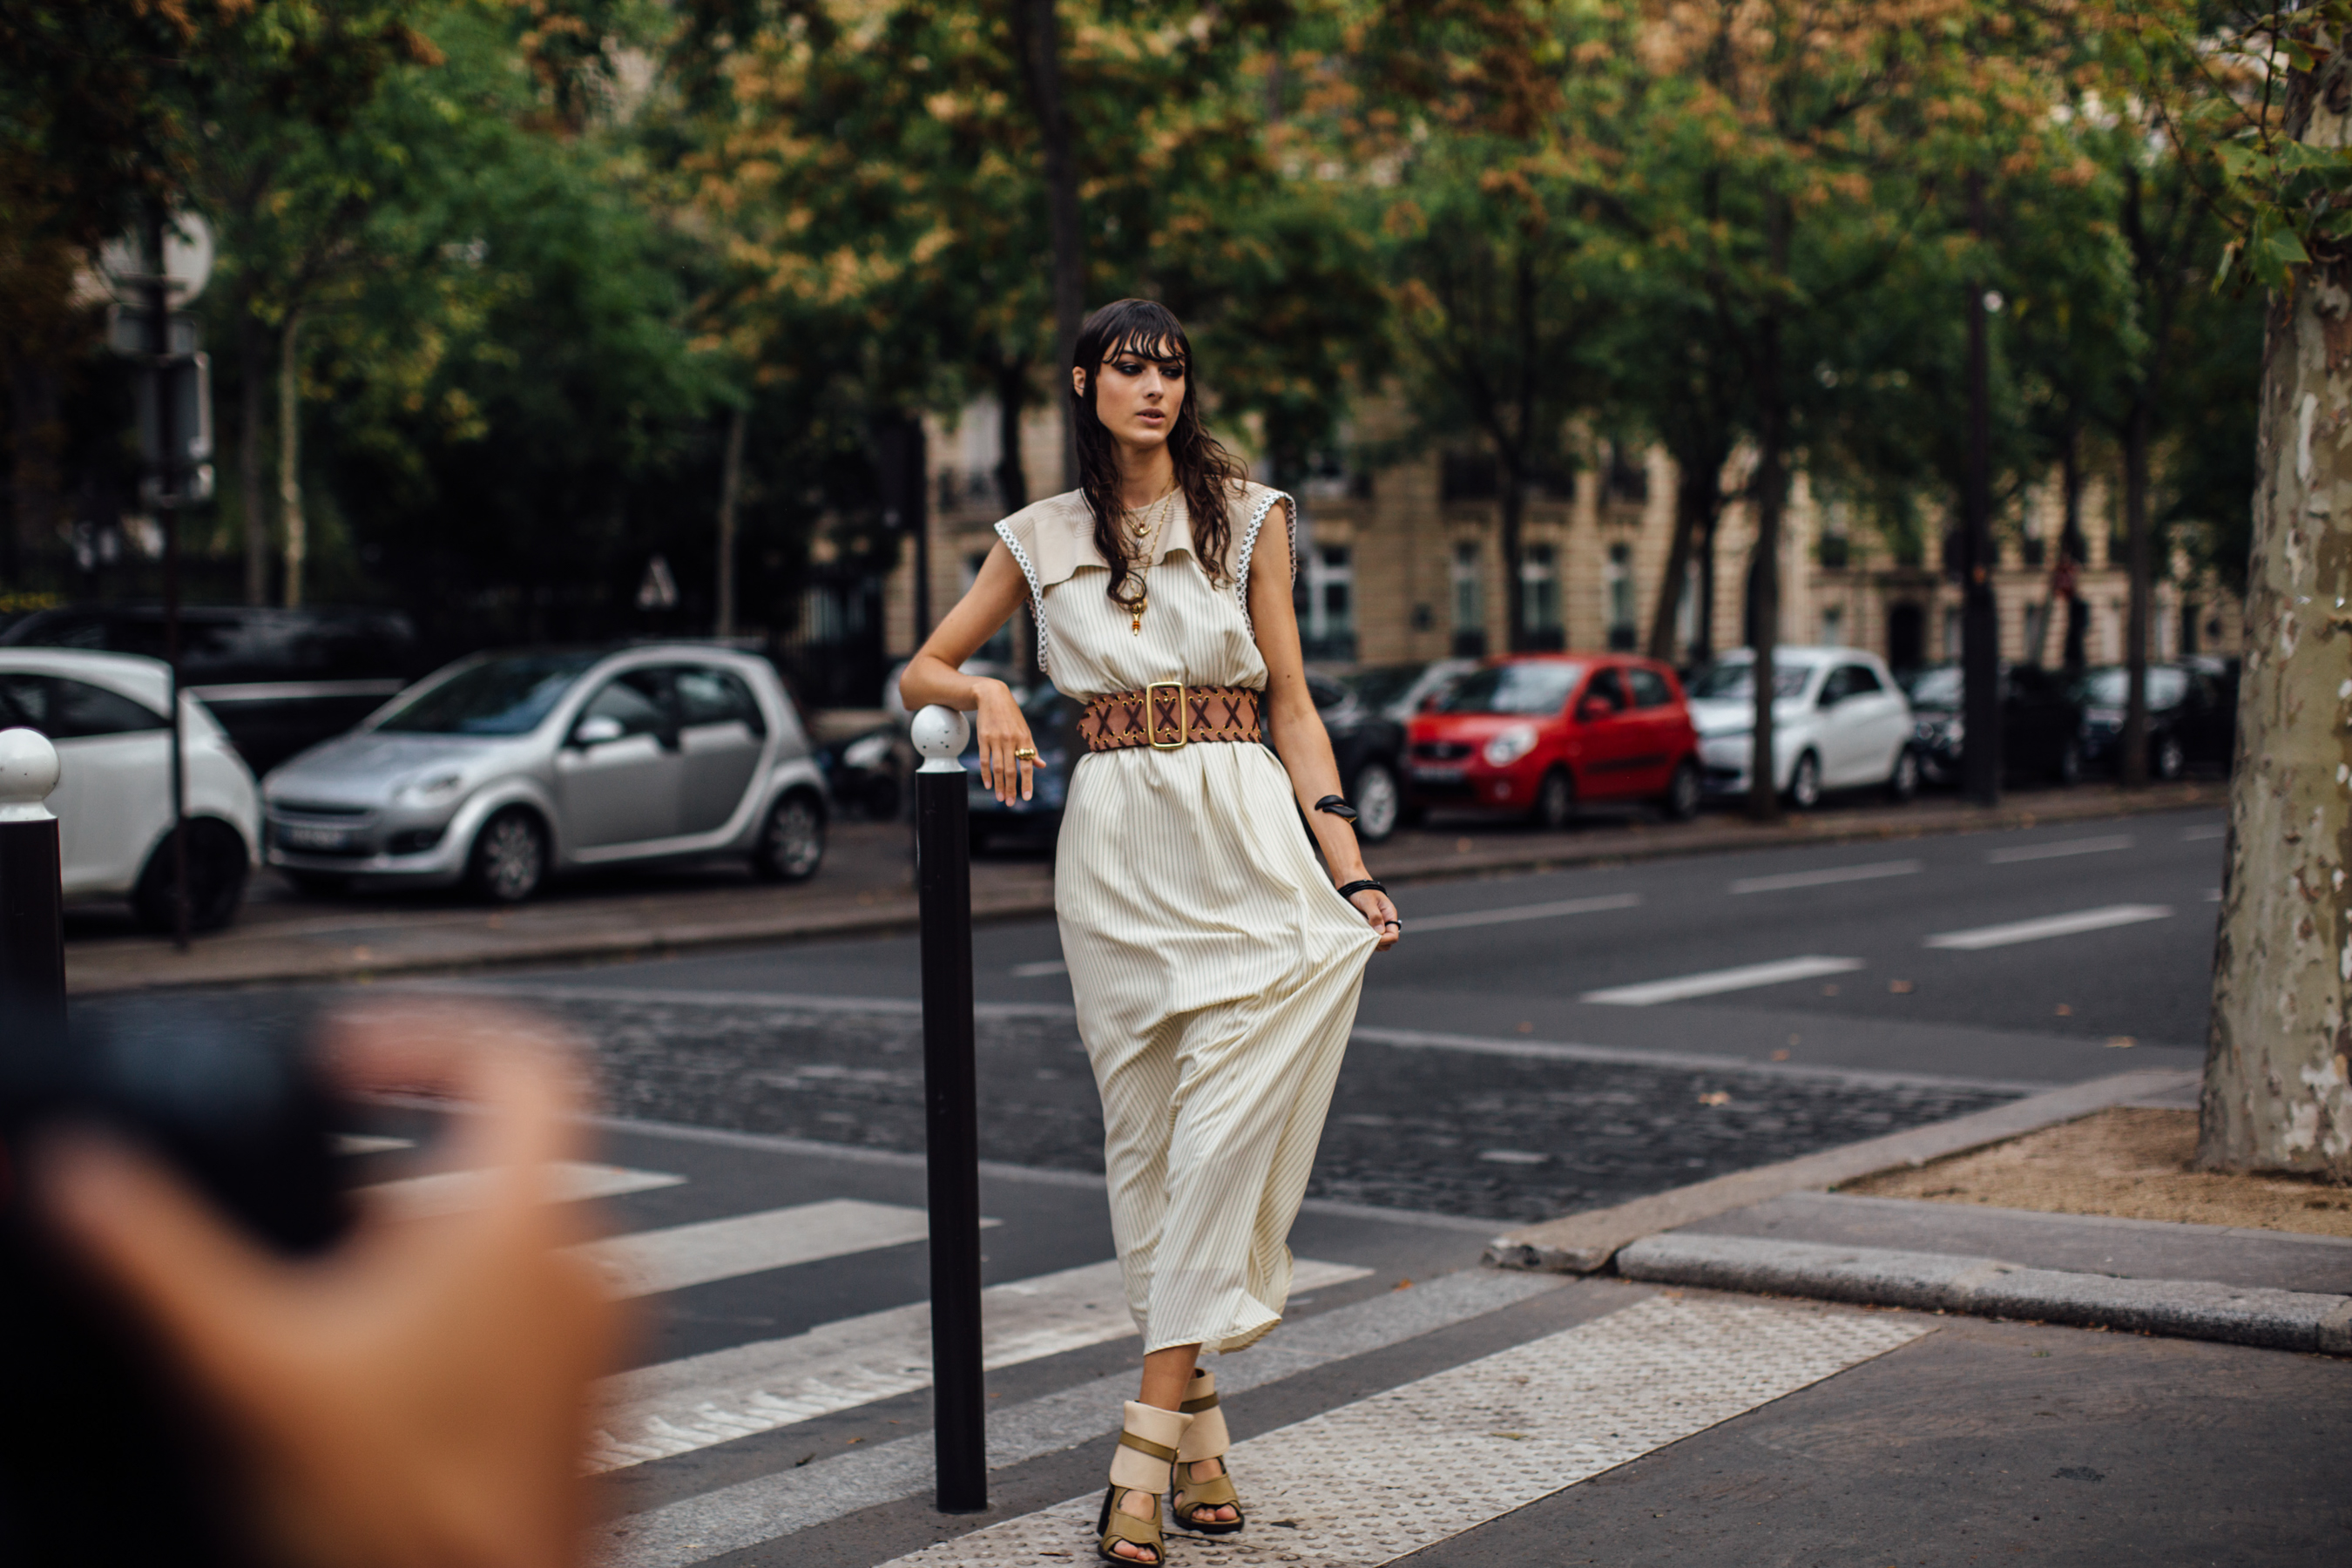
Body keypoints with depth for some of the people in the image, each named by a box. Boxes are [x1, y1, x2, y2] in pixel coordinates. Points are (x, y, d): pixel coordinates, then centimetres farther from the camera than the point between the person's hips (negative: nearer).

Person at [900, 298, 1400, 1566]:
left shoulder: (1248, 516, 7)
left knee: (1224, 1126, -12)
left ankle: (1148, 1440, -11)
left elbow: (1291, 704, 6)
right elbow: (920, 671, 17)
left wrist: (1349, 872, -2)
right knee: (1145, 1138, 3)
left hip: (1246, 836, -2)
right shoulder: (1040, 538, 10)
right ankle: (1199, 1428, 13)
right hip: (1115, 847, 2)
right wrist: (985, 692, -6)